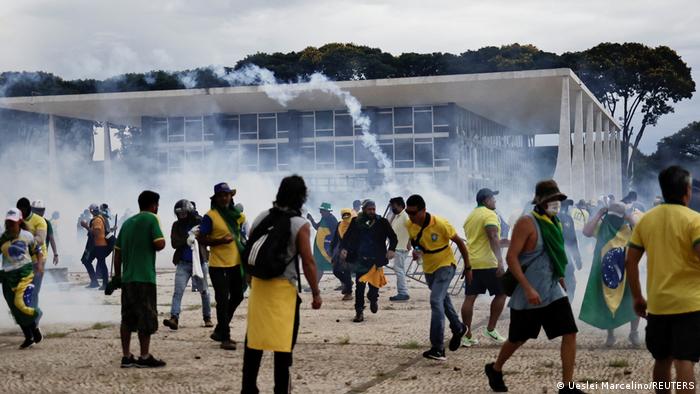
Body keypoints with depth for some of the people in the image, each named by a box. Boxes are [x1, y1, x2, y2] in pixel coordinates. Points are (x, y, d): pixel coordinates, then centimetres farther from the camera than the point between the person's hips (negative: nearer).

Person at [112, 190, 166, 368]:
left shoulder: (127, 222, 16)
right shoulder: (151, 219, -4)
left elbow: (117, 251, 15)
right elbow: (159, 244, -16)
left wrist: (117, 275, 20)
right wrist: (163, 239, 7)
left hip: (127, 278, 7)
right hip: (144, 277, -7)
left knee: (127, 318, 9)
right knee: (146, 317, -1)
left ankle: (126, 357, 10)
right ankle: (144, 357, 1)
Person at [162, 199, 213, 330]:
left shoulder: (200, 222, -1)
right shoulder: (177, 225, 5)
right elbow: (174, 243, -6)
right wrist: (189, 235, -16)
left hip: (199, 261, -1)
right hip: (183, 263, 1)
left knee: (204, 291, 8)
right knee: (178, 291, -11)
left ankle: (207, 318, 21)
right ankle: (174, 318, -17)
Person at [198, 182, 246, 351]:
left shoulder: (236, 214, 7)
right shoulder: (210, 216, -11)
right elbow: (201, 239, -12)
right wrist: (220, 241, -24)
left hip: (235, 263, 7)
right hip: (218, 266, -7)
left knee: (237, 296, 17)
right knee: (223, 301, -4)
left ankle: (219, 331, 31)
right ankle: (225, 338, 3)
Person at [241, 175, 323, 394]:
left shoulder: (261, 218, 4)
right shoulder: (300, 225, -10)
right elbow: (308, 263, -12)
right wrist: (316, 293, -4)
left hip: (258, 285, 5)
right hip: (284, 288, -5)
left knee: (254, 339, 12)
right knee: (283, 342, 4)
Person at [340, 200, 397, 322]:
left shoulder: (382, 222, 2)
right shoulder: (356, 222, 3)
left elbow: (393, 237, 4)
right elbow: (347, 237, 4)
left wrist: (391, 249, -13)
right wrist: (343, 248, -13)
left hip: (375, 260, 0)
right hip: (360, 260, 0)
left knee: (374, 285, 2)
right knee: (359, 286, -3)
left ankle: (373, 299, 37)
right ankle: (359, 312, 5)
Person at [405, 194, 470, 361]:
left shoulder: (440, 224, -26)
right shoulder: (410, 225, -11)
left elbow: (459, 242, -13)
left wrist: (468, 267, -8)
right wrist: (415, 250, -11)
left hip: (445, 265, -7)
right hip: (429, 268, 7)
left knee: (436, 301, -22)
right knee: (442, 299, 23)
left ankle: (438, 349, -23)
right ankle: (458, 328, 49)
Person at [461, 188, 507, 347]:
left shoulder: (470, 216, 19)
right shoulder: (490, 215, -8)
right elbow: (493, 238, -21)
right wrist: (500, 261, -28)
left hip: (470, 262, 8)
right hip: (488, 263, -8)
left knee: (469, 298, 4)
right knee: (501, 293, 6)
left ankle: (467, 336, 3)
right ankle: (491, 329, 5)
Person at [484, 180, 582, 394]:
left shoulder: (554, 223, 9)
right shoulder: (527, 222, -15)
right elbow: (511, 257, -19)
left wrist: (559, 277, 20)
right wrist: (528, 289, -24)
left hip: (553, 292, 6)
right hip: (528, 294, -6)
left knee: (569, 333, -6)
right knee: (518, 339, 9)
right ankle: (495, 369, 36)